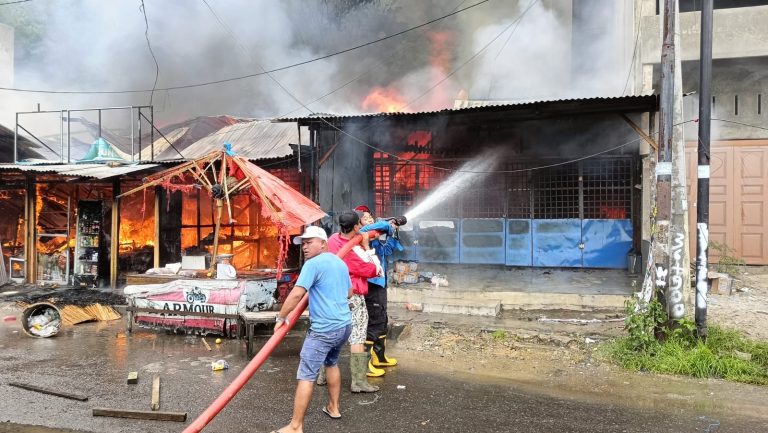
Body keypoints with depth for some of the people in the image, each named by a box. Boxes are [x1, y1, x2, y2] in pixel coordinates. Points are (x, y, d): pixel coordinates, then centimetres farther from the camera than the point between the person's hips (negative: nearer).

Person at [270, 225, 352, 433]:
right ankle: (333, 407, 39)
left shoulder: (313, 264, -12)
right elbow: (349, 292, 27)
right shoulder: (340, 262, 14)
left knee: (306, 376, -4)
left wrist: (281, 318, -9)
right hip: (344, 324, 9)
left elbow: (296, 294, -19)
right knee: (332, 363, 29)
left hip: (324, 329, -9)